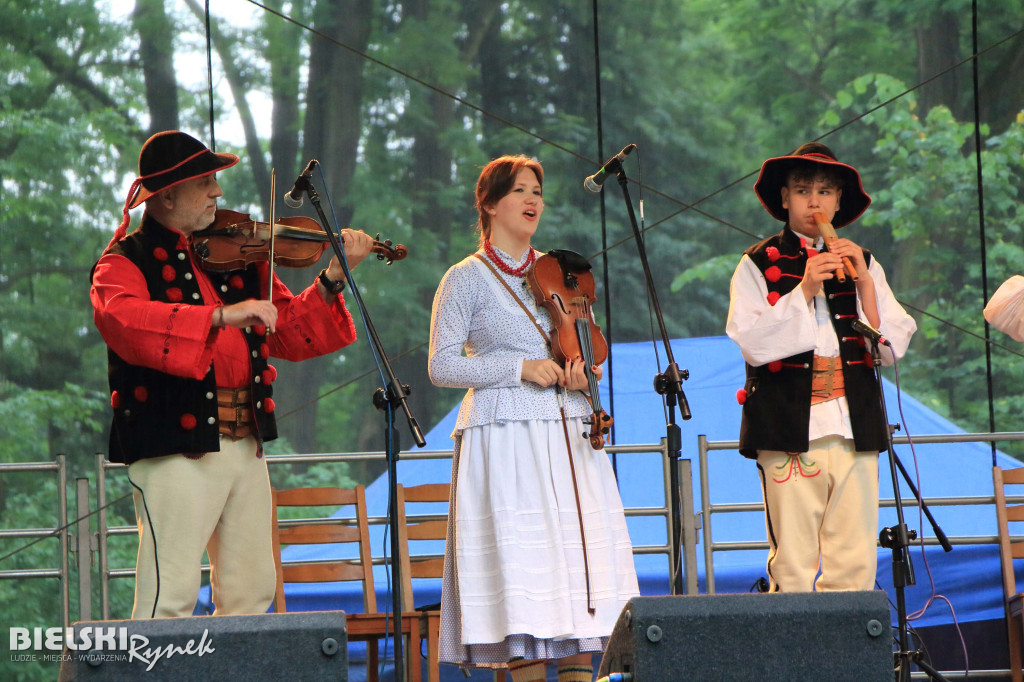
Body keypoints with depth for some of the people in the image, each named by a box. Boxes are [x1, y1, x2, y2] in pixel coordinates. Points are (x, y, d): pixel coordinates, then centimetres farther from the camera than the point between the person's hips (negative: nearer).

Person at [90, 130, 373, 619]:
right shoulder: (126, 263, -3)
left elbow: (290, 336, 16)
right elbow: (125, 321, -27)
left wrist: (331, 280, 0)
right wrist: (221, 315, -33)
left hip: (246, 445, 7)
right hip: (175, 446, -7)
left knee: (251, 590, 9)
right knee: (170, 595, -11)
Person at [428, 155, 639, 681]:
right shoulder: (467, 279, 3)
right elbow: (442, 365, -4)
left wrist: (585, 367, -2)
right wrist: (520, 368, -13)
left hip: (569, 437, 5)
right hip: (505, 436, -5)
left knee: (583, 557, -3)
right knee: (522, 564, -11)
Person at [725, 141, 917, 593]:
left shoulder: (862, 264, 16)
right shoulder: (759, 264, 7)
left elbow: (893, 348, 8)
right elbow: (751, 344, -6)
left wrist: (865, 284, -3)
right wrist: (803, 292, -12)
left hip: (854, 428, 3)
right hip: (789, 429, -3)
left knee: (854, 563, -2)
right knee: (793, 564, -7)